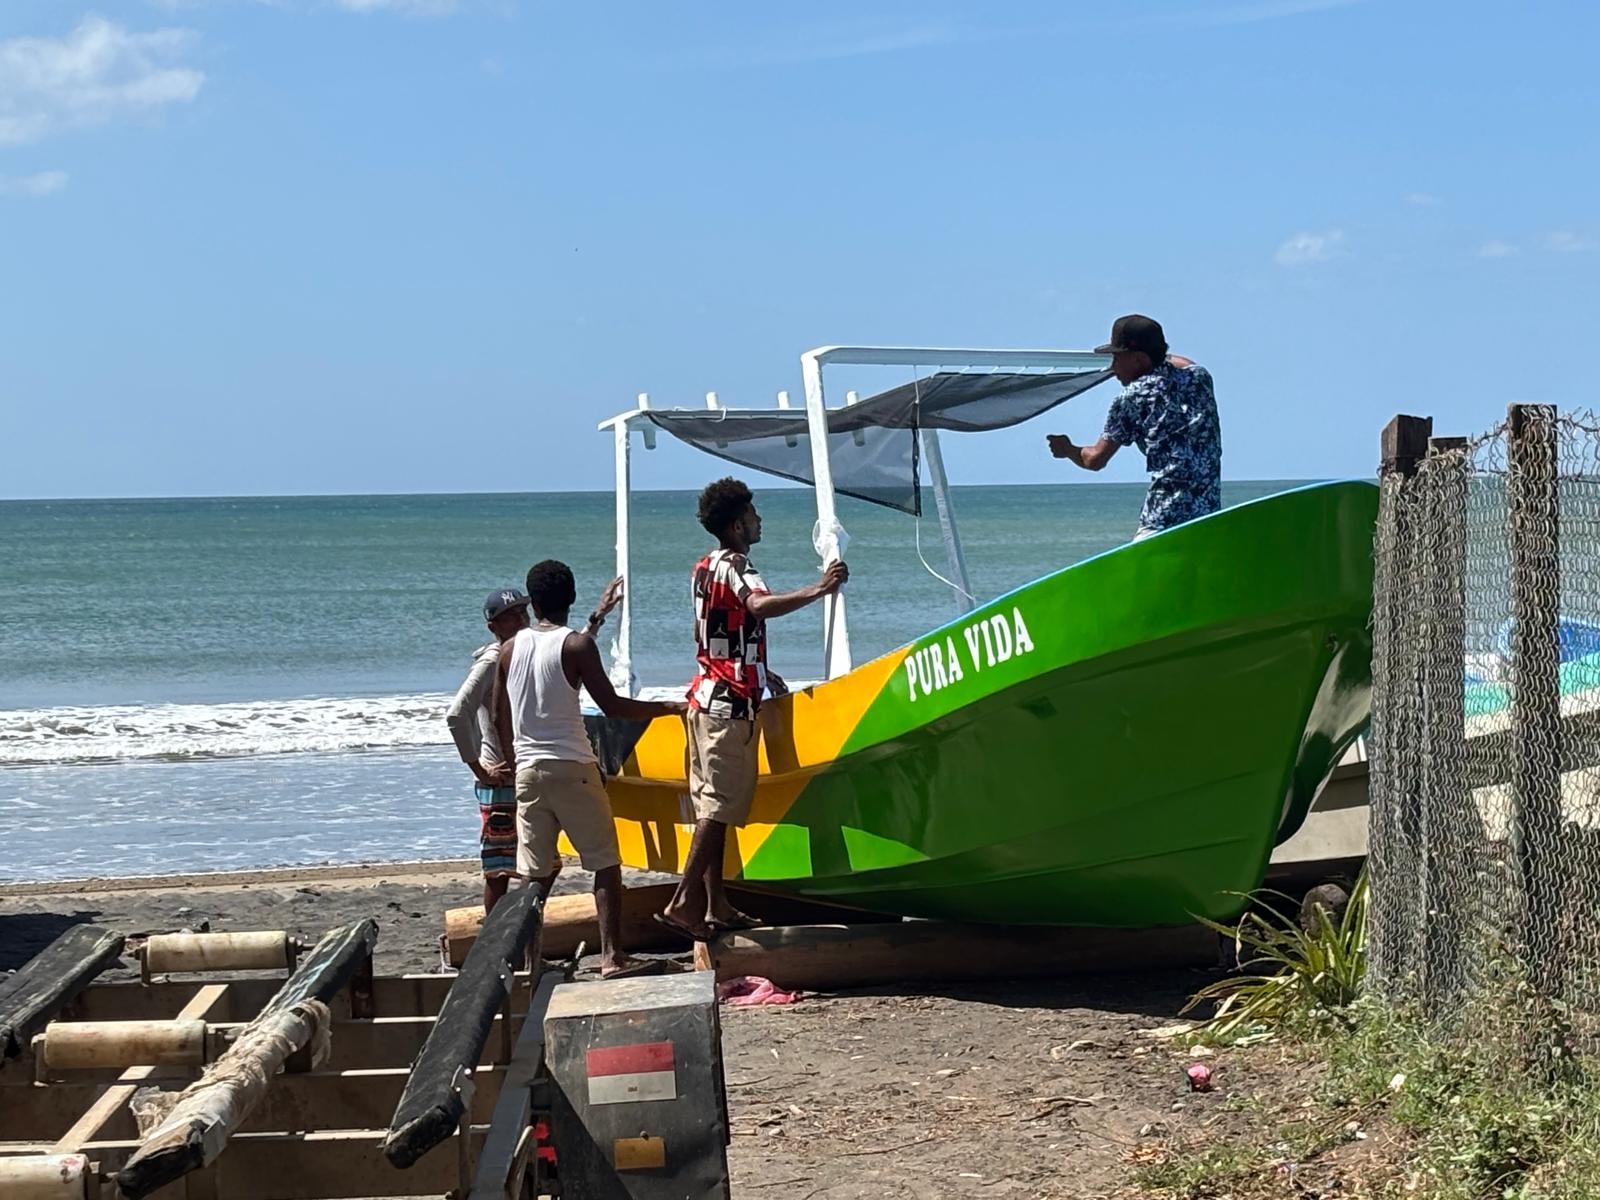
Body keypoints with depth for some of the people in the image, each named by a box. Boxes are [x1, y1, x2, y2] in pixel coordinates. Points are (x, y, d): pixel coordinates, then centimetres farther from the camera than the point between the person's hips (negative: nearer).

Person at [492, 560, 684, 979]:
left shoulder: (511, 648, 7)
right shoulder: (576, 645, -9)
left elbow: (500, 717, 13)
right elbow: (611, 705, -12)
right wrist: (665, 707, -1)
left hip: (528, 770, 5)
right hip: (571, 767, -5)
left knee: (535, 872, 11)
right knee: (605, 863, 2)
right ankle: (612, 957, -4)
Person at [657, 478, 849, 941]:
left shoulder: (705, 568, 17)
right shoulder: (735, 568, -13)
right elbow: (761, 606, -36)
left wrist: (761, 673, 35)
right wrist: (817, 590, -45)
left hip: (707, 698, 10)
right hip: (731, 705, -10)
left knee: (712, 803, 9)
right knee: (721, 804, -10)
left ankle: (716, 904, 13)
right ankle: (684, 902, -14)